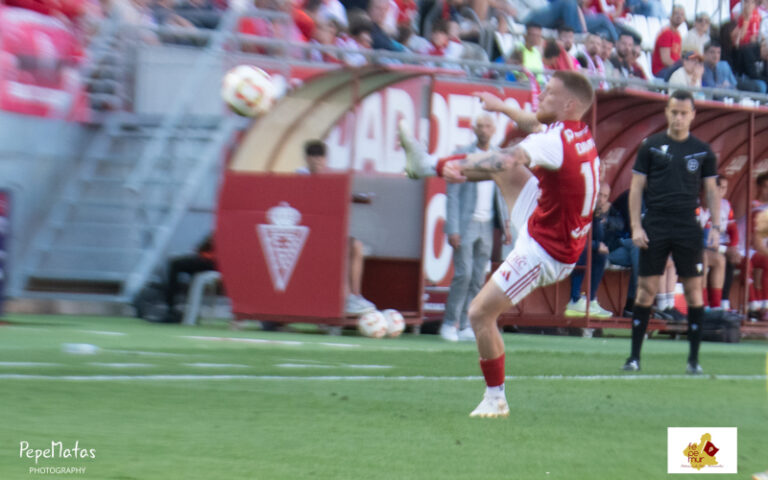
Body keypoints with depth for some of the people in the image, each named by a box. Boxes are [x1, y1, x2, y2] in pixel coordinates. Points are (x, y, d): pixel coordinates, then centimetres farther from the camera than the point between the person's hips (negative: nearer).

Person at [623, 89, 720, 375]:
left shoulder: (703, 151, 8)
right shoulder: (651, 146, 5)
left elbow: (711, 191, 12)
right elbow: (636, 188, 5)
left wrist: (715, 226, 1)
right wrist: (636, 226, -3)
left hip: (688, 228, 1)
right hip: (654, 228, -1)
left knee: (694, 290, -1)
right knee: (646, 289, -2)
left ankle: (694, 359, 6)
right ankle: (634, 356, 4)